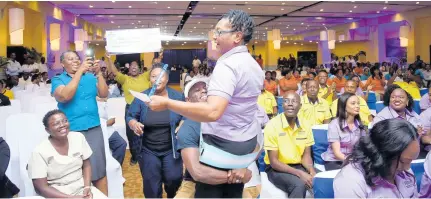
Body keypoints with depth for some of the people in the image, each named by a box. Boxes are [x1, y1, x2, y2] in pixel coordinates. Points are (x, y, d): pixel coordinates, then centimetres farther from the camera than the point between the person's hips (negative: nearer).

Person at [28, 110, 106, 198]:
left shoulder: (78, 138, -1)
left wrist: (87, 187, -9)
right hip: (58, 195, -3)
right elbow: (41, 188, -10)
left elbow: (86, 165, 7)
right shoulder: (39, 152, -12)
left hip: (82, 189, 4)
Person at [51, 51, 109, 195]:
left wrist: (98, 73, -14)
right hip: (72, 131, -3)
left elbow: (104, 94, -2)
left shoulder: (90, 77, 9)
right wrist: (80, 71, -20)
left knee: (99, 169, 5)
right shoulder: (58, 80, 1)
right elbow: (64, 96, -19)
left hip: (94, 128, 3)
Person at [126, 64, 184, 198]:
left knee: (174, 179, 1)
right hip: (148, 150, 1)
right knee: (151, 186, 11)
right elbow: (130, 116, 0)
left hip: (171, 149, 0)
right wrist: (134, 124, -22)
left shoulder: (177, 96, -5)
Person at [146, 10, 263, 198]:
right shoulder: (255, 66, 6)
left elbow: (213, 112, -37)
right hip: (248, 142, 9)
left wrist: (167, 103, -34)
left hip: (224, 146, -9)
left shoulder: (227, 65, -24)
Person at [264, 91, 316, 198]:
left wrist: (311, 170, -17)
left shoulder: (305, 126, 0)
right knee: (299, 184, -32)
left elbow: (306, 155, 6)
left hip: (299, 166, 6)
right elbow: (274, 162, -16)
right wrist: (299, 173, -25)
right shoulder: (272, 125, -16)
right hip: (277, 168, -5)